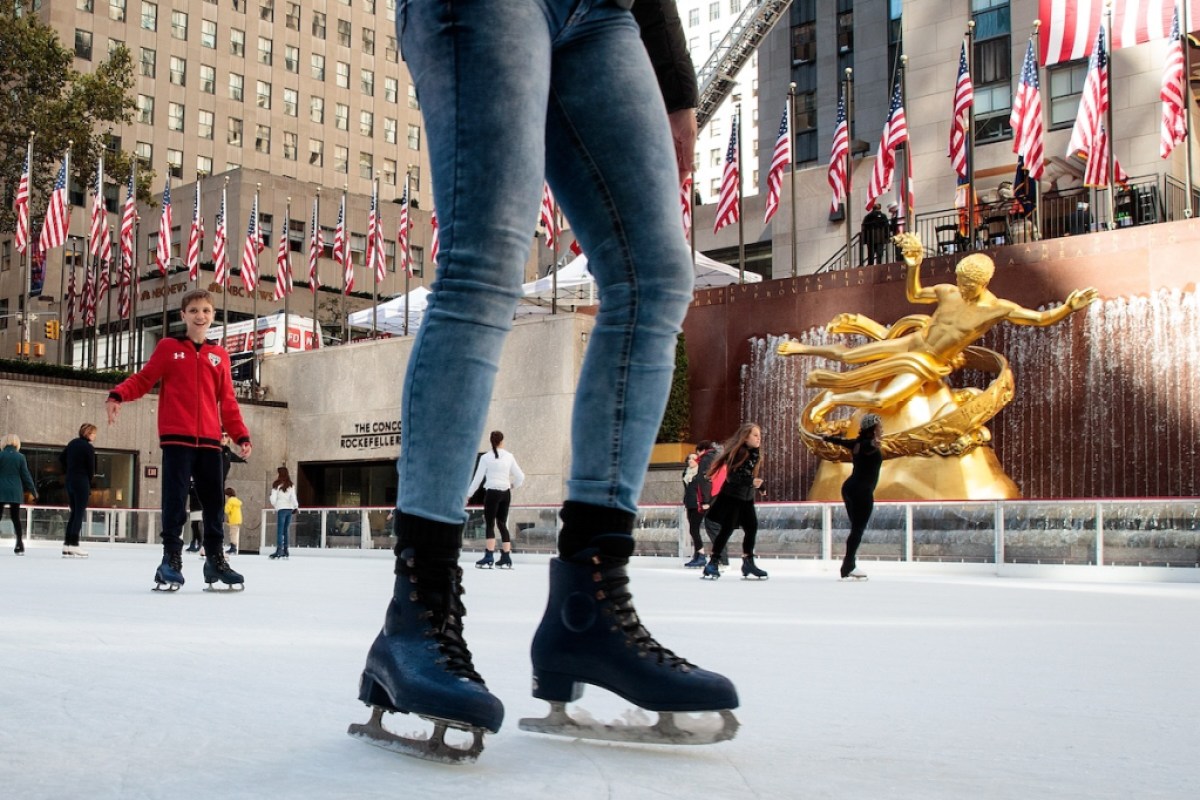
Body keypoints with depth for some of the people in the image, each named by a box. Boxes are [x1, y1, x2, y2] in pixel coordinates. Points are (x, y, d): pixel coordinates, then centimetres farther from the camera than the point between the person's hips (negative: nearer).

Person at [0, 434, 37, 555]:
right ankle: (20, 545, 2)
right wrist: (33, 490, 10)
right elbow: (26, 475, 3)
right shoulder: (20, 457, 0)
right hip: (16, 491, 2)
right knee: (16, 518, 9)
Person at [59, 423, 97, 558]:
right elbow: (91, 468, -9)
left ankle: (66, 545, 11)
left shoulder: (73, 443, 11)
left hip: (70, 481, 8)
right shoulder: (89, 448, -11)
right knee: (80, 513, -5)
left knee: (74, 512, 13)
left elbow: (61, 458, 18)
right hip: (82, 482, -8)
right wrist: (89, 488, 4)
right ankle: (74, 545, -9)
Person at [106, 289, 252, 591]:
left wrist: (241, 436, 8)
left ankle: (215, 559, 17)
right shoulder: (168, 347, 7)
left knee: (214, 501, 6)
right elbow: (143, 379, 3)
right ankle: (172, 558, 3)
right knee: (175, 499, -5)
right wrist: (118, 395, -16)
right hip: (176, 438, -3)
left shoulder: (219, 355, 13)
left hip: (209, 440, 3)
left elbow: (228, 402, 14)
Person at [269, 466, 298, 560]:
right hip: (289, 509, 5)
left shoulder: (277, 485, -6)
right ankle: (285, 550, 11)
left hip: (281, 509, -5)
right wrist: (296, 506, 21)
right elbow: (293, 497, 5)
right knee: (286, 530, 11)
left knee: (280, 530, -8)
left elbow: (273, 498, -5)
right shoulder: (291, 485, 6)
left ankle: (279, 550, -17)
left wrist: (274, 505, 16)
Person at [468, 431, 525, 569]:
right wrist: (514, 485, 26)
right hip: (505, 493, 4)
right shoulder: (509, 456, 3)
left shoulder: (486, 457, -6)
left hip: (492, 492, -4)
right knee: (502, 524, 12)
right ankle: (506, 559, 11)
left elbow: (478, 478, -5)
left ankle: (488, 558, -10)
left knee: (490, 525, -1)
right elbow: (520, 477, 6)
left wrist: (468, 494, 4)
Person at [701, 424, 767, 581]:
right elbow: (732, 476, -25)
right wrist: (751, 482, -31)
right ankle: (713, 563, 0)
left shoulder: (756, 454, 7)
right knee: (727, 529, -7)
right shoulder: (738, 453, -18)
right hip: (731, 497, -8)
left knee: (752, 528, 5)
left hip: (747, 498, 8)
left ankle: (748, 563, 16)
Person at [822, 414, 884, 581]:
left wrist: (826, 438, 53)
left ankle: (850, 566, 16)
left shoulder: (857, 443, 12)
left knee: (856, 528, 14)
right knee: (858, 530, -9)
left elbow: (840, 440, 31)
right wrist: (874, 444, -63)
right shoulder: (868, 444, -13)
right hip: (862, 491, -9)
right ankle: (847, 570, -14)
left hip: (849, 488, 9)